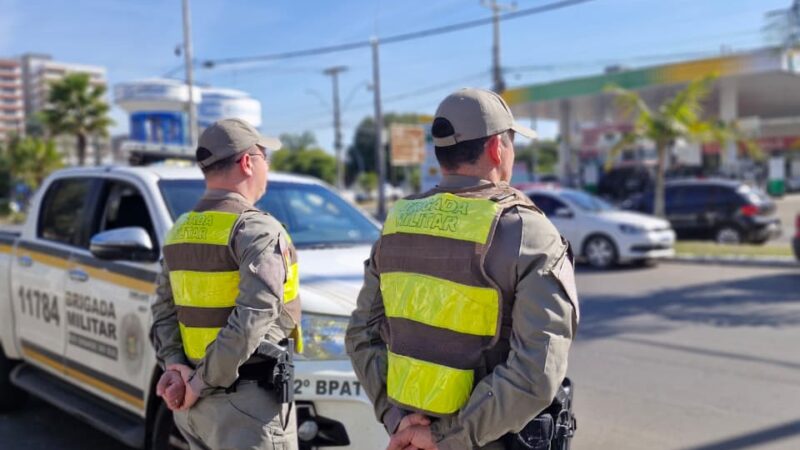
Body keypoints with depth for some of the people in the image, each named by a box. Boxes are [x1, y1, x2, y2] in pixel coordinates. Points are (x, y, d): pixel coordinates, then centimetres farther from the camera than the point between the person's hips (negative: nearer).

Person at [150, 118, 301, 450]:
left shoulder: (181, 231, 11)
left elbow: (164, 311, 10)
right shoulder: (257, 229, -14)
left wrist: (175, 365, -2)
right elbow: (253, 317, -25)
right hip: (246, 402, -8)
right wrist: (203, 381, -17)